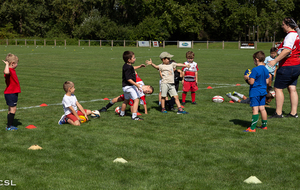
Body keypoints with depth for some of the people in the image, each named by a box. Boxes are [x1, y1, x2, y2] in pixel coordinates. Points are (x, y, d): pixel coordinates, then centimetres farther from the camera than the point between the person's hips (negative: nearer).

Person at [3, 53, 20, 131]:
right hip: (10, 93, -11)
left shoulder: (12, 70, 14)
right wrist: (7, 64, -36)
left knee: (11, 109, 15)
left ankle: (9, 125, 22)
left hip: (13, 93, 11)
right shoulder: (9, 70, -19)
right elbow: (6, 72, -45)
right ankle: (9, 126, -2)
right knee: (13, 109, -7)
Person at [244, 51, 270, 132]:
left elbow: (251, 82, -19)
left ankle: (252, 128, -5)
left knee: (255, 109, -7)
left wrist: (247, 78, -1)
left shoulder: (255, 70, -18)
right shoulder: (265, 70, 6)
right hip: (263, 92, 8)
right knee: (262, 109, 14)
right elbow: (267, 81, 12)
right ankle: (264, 125, 22)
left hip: (255, 92, -8)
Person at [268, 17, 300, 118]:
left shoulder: (290, 36, -18)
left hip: (287, 67, -9)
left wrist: (275, 61, -34)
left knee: (278, 88, 0)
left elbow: (287, 50, -32)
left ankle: (278, 113, 2)